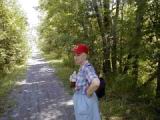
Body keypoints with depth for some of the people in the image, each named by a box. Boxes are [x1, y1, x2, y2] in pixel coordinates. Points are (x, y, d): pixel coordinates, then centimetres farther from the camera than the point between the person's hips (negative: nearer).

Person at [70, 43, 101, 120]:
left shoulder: (87, 67, -24)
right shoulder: (82, 67, 6)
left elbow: (96, 83, -40)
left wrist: (88, 94, -24)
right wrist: (74, 79, 2)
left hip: (85, 101, -10)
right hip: (81, 100, 10)